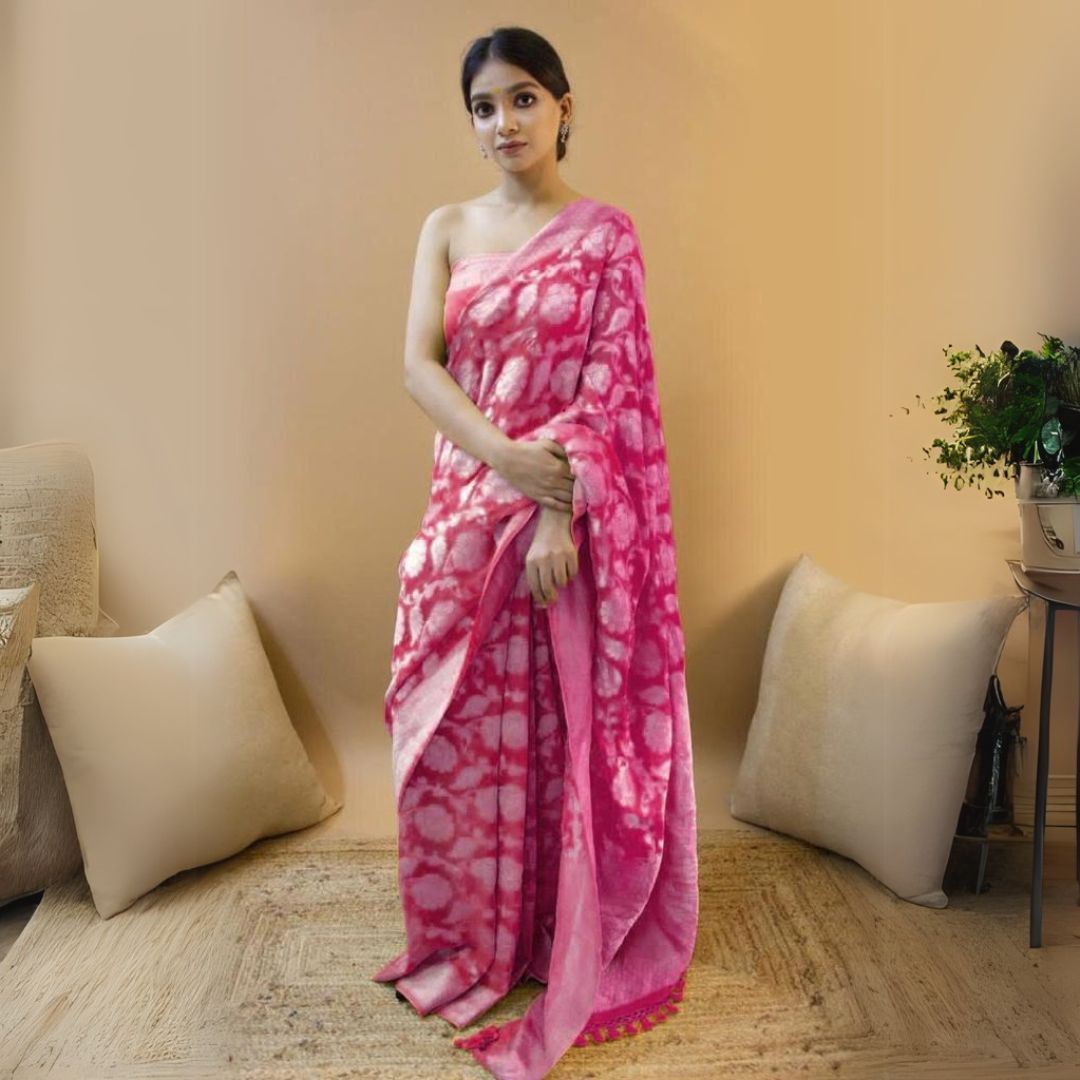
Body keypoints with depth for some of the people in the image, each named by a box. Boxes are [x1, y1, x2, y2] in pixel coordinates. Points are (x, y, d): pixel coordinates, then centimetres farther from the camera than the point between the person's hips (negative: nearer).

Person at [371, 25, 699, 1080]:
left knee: (561, 724, 4)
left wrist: (560, 514, -18)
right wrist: (506, 456, -16)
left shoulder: (606, 234, 1)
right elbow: (418, 365, -1)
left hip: (571, 509, -3)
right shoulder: (447, 229, 11)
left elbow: (609, 388, -8)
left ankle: (562, 938, 26)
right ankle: (467, 940, 29)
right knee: (452, 723, 7)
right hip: (466, 504, 4)